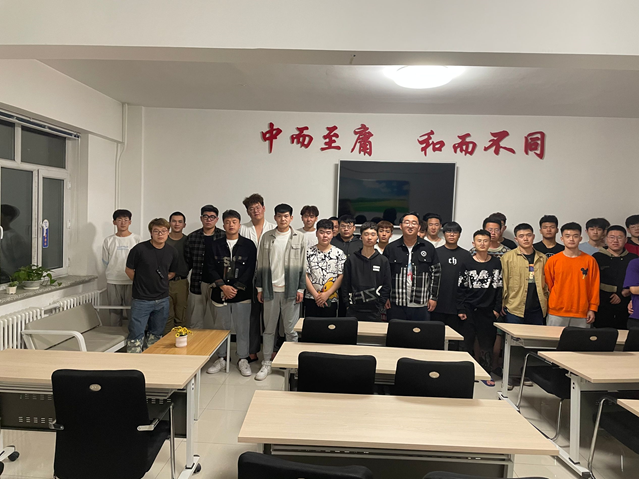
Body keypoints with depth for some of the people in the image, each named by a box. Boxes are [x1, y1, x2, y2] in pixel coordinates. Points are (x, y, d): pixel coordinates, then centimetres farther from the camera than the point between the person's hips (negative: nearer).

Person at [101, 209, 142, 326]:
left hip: (132, 281, -2)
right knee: (115, 312, 8)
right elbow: (106, 262, 11)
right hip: (113, 281, 2)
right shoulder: (108, 240, 8)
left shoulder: (137, 239, 3)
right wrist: (116, 272, 6)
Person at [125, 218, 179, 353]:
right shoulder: (140, 249, -11)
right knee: (136, 334, -2)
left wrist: (160, 282, 4)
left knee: (156, 334, 15)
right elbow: (129, 270, -1)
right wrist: (141, 284, 2)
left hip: (162, 300, 4)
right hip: (141, 300, -4)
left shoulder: (172, 252, 1)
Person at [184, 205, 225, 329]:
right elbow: (187, 262, 10)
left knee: (215, 323, 5)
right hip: (197, 284, 2)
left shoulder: (224, 237, 0)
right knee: (196, 323, 9)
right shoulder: (192, 237, 7)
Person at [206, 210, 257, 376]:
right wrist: (223, 286, -12)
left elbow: (250, 270, -3)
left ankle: (243, 359, 17)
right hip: (220, 293, 2)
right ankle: (221, 358, 24)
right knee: (220, 327, 10)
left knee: (242, 328, 3)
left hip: (242, 293, -2)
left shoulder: (249, 245, 2)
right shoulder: (215, 245, 6)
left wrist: (236, 288, -11)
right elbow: (211, 269, 1)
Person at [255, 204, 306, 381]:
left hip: (290, 290, -1)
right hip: (271, 289, 2)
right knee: (268, 328, 9)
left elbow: (302, 266, 1)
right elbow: (261, 265, 7)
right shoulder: (267, 237, 5)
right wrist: (260, 288, 4)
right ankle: (266, 363, 19)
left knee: (291, 329, 6)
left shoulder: (299, 238, 1)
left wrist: (301, 288, -3)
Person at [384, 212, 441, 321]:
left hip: (421, 305, 1)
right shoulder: (390, 248, 2)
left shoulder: (429, 248, 5)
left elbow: (436, 272, 9)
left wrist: (433, 297, 5)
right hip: (396, 305, 0)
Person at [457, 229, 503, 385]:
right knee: (467, 341, 4)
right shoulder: (467, 263, 1)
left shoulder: (496, 263, 5)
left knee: (487, 343, 6)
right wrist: (461, 309, -4)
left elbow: (499, 287, 5)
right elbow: (461, 287, 1)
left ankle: (486, 373, 18)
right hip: (469, 309, -1)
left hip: (488, 310, 1)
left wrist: (497, 308, 0)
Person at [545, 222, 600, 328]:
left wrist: (592, 309, 3)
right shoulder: (553, 260, 2)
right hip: (556, 313, 0)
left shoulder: (590, 261, 4)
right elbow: (547, 286, 8)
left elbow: (594, 287, 6)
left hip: (581, 314, 0)